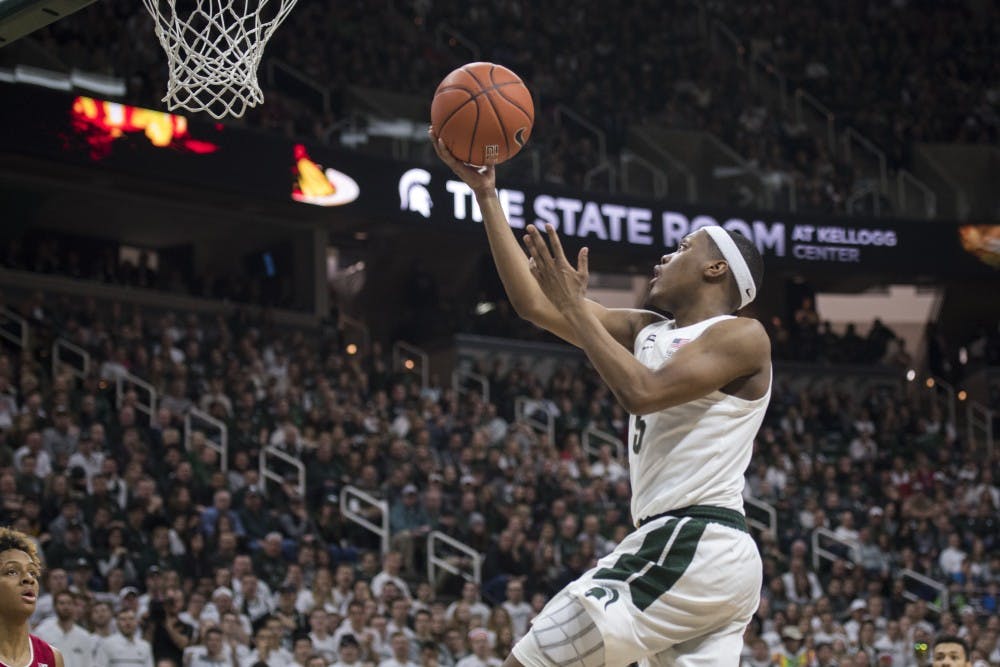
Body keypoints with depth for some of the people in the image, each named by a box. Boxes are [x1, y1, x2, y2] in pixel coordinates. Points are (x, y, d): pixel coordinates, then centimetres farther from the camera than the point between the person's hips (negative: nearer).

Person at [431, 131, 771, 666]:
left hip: (687, 546, -9)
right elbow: (533, 305, 17)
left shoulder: (742, 336, -4)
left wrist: (574, 306, -10)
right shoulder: (646, 332, 20)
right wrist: (485, 192, 16)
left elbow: (642, 392, -19)